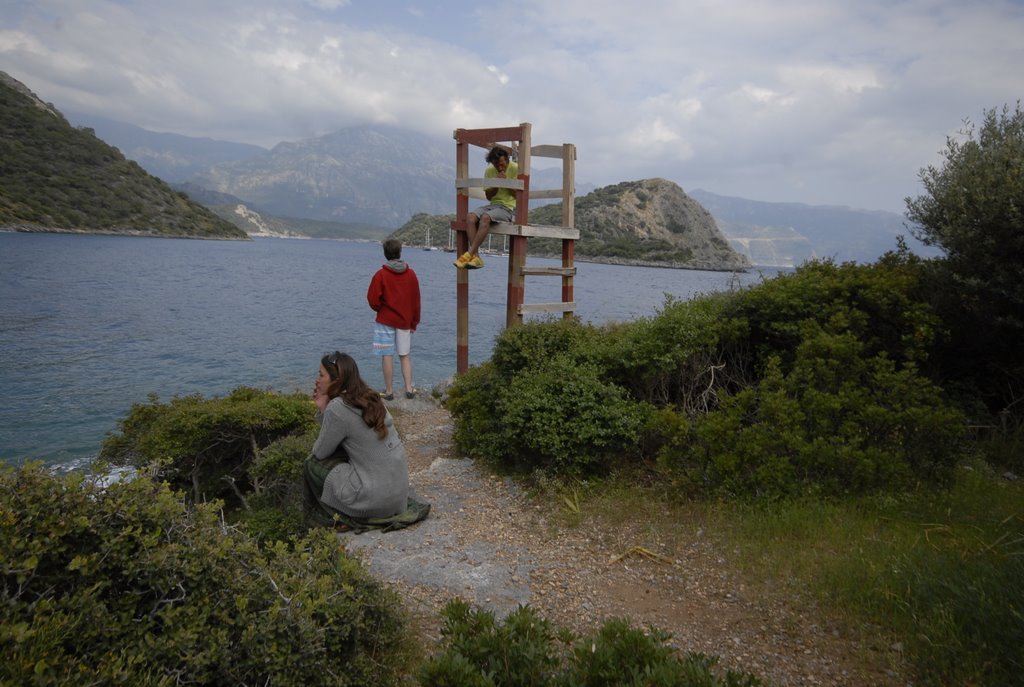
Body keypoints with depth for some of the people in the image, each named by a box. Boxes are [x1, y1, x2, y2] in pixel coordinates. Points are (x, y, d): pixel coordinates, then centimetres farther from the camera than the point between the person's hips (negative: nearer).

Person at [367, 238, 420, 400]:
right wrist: (414, 322, 13)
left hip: (385, 320, -3)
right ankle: (409, 389, 8)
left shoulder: (381, 274, -10)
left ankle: (389, 391, 7)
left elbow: (373, 299, -11)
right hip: (405, 321, 3)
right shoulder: (411, 274, 1)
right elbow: (416, 300, 4)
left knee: (387, 355, 3)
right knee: (405, 355, 11)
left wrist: (380, 310, 11)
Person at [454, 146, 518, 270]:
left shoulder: (515, 169, -2)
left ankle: (469, 254, -33)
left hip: (509, 207, -5)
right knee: (470, 217, -24)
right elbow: (488, 196, 12)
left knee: (485, 217, -34)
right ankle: (476, 257, -31)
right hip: (493, 204, 5)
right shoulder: (489, 171, 12)